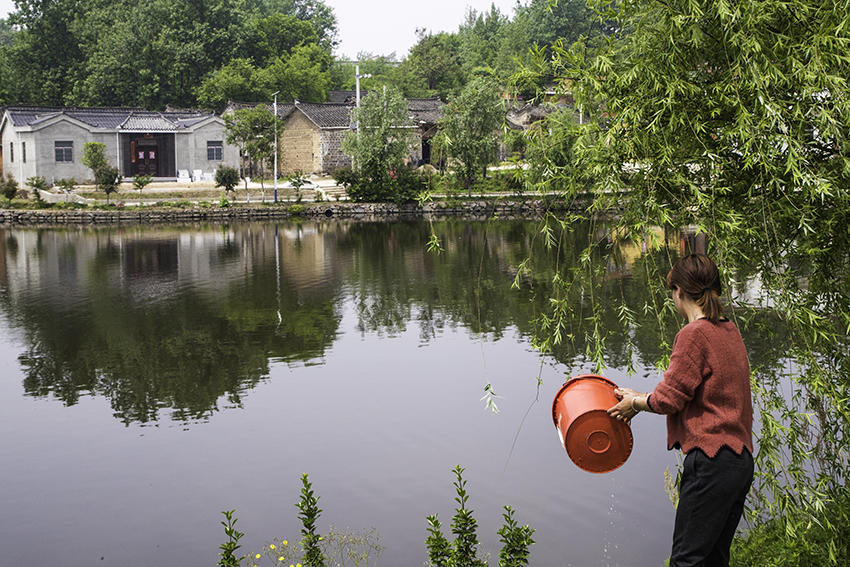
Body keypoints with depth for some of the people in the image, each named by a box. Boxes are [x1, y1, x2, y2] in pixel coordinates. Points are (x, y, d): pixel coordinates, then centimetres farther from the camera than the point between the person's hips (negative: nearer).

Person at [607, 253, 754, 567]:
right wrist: (640, 398, 18)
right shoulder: (729, 330, 14)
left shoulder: (693, 334, -14)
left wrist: (636, 402, 7)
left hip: (711, 461, -9)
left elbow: (669, 399, -12)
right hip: (742, 461, 9)